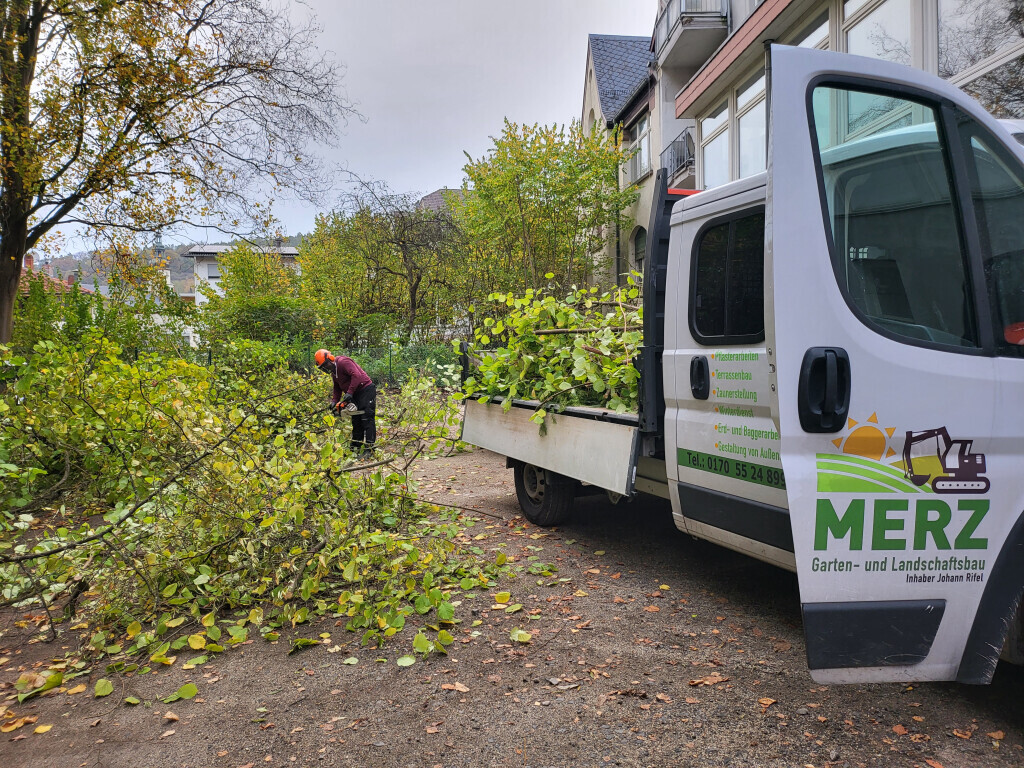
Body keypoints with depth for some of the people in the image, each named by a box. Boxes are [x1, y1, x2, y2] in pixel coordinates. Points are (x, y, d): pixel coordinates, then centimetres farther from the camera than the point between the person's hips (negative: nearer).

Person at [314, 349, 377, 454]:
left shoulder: (343, 362, -17)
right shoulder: (333, 372, 14)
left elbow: (357, 375, -28)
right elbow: (337, 388, 21)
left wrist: (349, 392, -28)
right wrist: (334, 401, 5)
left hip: (366, 390, -11)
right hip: (356, 395, 11)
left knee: (367, 419, -12)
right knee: (356, 420, 11)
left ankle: (369, 448, -14)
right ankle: (356, 448, 15)